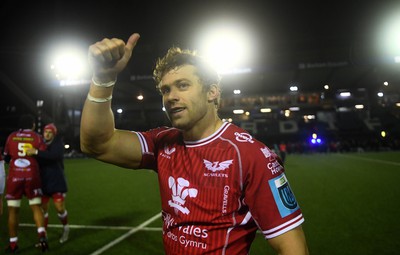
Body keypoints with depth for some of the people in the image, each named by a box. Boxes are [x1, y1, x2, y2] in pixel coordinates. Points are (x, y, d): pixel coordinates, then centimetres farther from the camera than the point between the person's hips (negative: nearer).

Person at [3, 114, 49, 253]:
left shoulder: (11, 137, 6)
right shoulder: (37, 137, 0)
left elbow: (6, 157, 15)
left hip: (14, 176, 1)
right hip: (31, 176, -1)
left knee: (13, 210, 9)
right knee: (36, 207, 9)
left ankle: (13, 244, 15)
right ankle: (42, 236, -7)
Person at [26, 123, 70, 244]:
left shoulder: (58, 143, -10)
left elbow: (55, 155, -31)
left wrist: (36, 152, -38)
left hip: (57, 181, -3)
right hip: (43, 181, 4)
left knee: (60, 208, -2)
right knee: (43, 208, 3)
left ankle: (65, 228, 25)